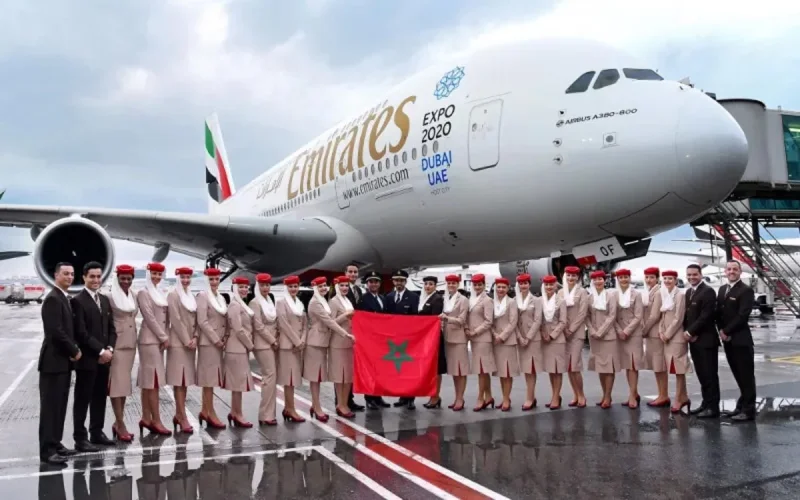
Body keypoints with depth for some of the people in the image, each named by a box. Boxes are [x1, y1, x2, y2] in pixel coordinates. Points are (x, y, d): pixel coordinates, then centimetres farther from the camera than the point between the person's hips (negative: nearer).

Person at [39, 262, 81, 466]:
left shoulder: (64, 298, 15)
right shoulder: (53, 299, -15)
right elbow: (56, 332, -22)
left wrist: (73, 351, 5)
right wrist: (74, 351, -12)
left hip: (63, 360, 9)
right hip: (53, 361, -9)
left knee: (60, 405, 13)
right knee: (50, 406, -4)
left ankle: (55, 443, 21)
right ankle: (47, 450, 1)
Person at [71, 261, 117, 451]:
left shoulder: (105, 300, 14)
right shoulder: (78, 300, -8)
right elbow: (81, 332, -15)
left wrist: (109, 349, -3)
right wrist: (100, 351, -15)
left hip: (104, 358, 7)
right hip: (87, 359, -7)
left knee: (100, 397, 12)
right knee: (83, 399, 1)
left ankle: (97, 432, 23)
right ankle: (80, 438, 8)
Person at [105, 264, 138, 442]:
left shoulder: (134, 296, 9)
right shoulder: (110, 297, -8)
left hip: (130, 343, 6)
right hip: (116, 343, -6)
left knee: (125, 382, 11)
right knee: (117, 383, -4)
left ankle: (118, 422, 19)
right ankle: (120, 425, -1)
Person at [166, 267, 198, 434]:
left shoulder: (191, 296, 15)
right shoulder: (173, 295, -6)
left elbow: (196, 318, 12)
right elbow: (176, 320, -12)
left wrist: (195, 337, -2)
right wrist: (187, 340, -14)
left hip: (190, 341, 7)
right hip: (178, 341, -7)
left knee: (186, 378, 8)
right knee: (179, 378, -6)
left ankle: (178, 414, 16)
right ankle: (183, 417, -6)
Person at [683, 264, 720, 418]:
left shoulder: (708, 291, -12)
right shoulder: (688, 292, 15)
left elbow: (706, 316, -18)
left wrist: (690, 332, -14)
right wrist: (688, 332, -1)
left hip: (706, 340, -8)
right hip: (694, 340, 8)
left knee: (710, 374, -2)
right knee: (701, 375, 12)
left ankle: (713, 407, 3)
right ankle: (706, 403, 20)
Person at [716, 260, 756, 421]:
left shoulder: (746, 290, -10)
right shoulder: (722, 289, 14)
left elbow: (743, 316, -17)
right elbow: (718, 312, 14)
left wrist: (726, 331, -13)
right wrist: (721, 331, 0)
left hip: (741, 339, -7)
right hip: (727, 339, 7)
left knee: (746, 375, 0)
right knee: (738, 375, 14)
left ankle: (748, 409, 7)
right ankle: (741, 406, 23)